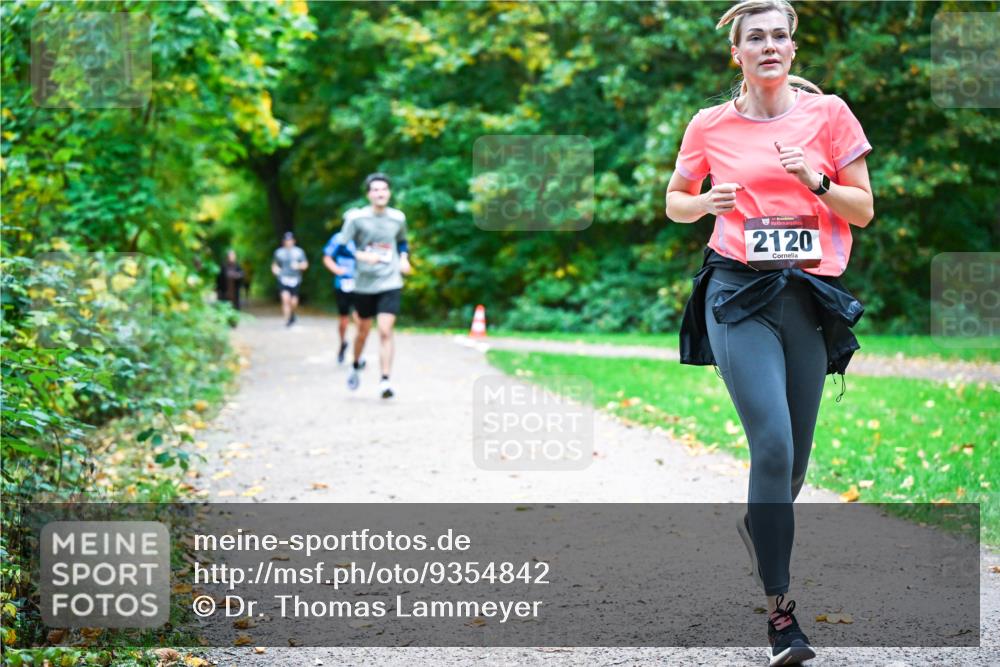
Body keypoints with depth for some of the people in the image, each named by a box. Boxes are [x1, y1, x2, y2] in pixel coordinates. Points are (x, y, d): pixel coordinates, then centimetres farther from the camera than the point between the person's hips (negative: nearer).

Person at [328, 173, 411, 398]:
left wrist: (404, 259, 4)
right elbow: (339, 247, -9)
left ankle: (385, 380, -13)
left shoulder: (398, 218, 2)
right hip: (364, 284, 0)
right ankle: (356, 367, 42)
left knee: (386, 331, -13)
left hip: (390, 284, 0)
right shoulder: (356, 218, -9)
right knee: (363, 331, 15)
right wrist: (362, 255, -23)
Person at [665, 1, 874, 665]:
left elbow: (863, 209, 8)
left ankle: (759, 526, 43)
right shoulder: (711, 125, 6)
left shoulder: (828, 113, 6)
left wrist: (817, 182, -11)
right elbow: (675, 201, 18)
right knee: (773, 446, -16)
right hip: (740, 294, -2)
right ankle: (781, 611, -10)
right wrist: (705, 203, -4)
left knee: (794, 457, 8)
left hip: (811, 298, 2)